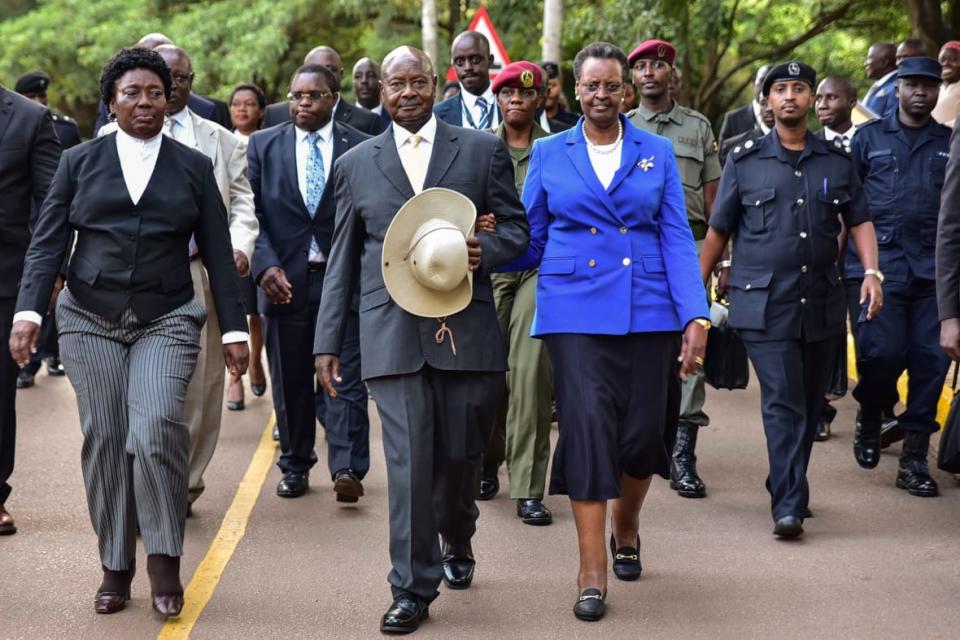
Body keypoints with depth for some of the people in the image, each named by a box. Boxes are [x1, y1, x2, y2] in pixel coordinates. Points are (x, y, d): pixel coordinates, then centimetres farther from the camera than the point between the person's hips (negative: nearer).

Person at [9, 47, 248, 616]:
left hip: (166, 322, -1)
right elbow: (47, 244, 5)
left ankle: (165, 560, -6)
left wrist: (234, 329, 3)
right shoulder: (79, 163, 8)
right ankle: (116, 568, 13)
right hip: (90, 320, 1)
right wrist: (28, 312, -8)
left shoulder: (194, 168, 8)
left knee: (156, 425, -20)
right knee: (105, 439, 1)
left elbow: (218, 254, 8)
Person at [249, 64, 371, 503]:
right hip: (284, 281, 2)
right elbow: (252, 212, 2)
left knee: (345, 379, -8)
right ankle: (295, 466, 23)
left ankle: (347, 469, -10)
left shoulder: (361, 149, 3)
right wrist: (266, 265, -11)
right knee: (290, 383, 11)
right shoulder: (263, 146, 7)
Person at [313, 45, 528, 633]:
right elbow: (343, 258, 13)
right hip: (392, 334, 0)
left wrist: (486, 251, -14)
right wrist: (329, 341, 10)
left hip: (465, 329, 0)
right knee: (410, 462, -5)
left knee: (460, 454, 7)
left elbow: (516, 227, 9)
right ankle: (414, 589, 3)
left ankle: (457, 542, 38)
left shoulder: (483, 150, 8)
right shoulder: (356, 164, 12)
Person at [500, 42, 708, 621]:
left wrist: (696, 316, -7)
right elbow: (531, 241, 8)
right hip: (575, 311, -1)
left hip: (647, 311, 1)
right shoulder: (549, 154, 7)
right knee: (588, 427, -10)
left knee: (642, 433, 3)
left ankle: (625, 530, 34)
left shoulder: (658, 152, 8)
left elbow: (678, 240, 3)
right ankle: (593, 571, -2)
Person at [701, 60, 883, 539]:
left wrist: (871, 271, -3)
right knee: (782, 402, -12)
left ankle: (787, 487, 28)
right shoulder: (745, 160, 5)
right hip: (764, 304, -3)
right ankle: (789, 505, -13)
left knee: (810, 403, 11)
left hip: (822, 303, 3)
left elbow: (860, 220, 13)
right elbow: (718, 230, 9)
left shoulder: (837, 160, 11)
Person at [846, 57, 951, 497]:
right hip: (880, 263, -2)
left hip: (933, 268, 2)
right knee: (883, 352, -13)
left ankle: (914, 457, 8)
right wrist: (853, 256, 2)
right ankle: (870, 418, 19)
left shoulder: (949, 143, 13)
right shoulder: (869, 137, 10)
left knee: (930, 360, -1)